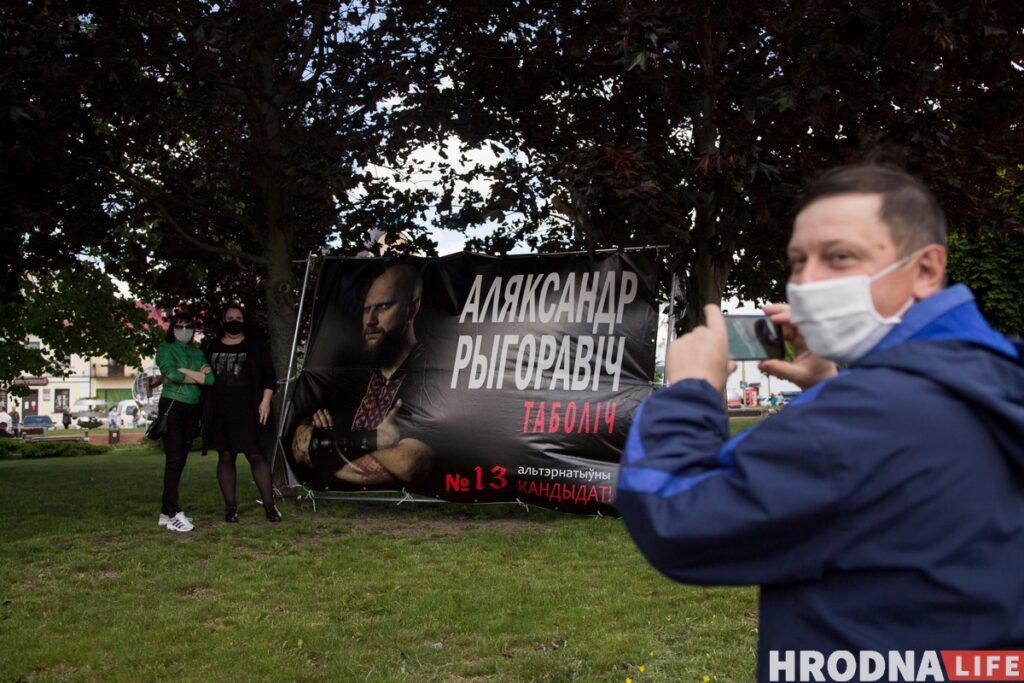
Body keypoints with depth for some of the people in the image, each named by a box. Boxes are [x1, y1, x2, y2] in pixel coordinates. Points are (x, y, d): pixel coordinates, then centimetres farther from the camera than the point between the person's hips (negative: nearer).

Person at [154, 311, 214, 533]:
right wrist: (197, 377, -5)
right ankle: (173, 514, -16)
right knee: (174, 459, -12)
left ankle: (166, 512, 11)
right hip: (172, 406, -5)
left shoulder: (198, 352, 16)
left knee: (180, 461, 6)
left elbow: (210, 378, 1)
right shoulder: (166, 349, 3)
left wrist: (184, 372, -11)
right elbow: (170, 373, -16)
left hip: (192, 408, 6)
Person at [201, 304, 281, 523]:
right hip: (220, 414, 2)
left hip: (249, 412, -2)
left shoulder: (255, 348, 8)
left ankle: (269, 505, -2)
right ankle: (230, 506, 10)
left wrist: (265, 401, -5)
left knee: (257, 456, -5)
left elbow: (269, 377, 5)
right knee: (225, 457, 4)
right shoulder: (210, 348, 13)